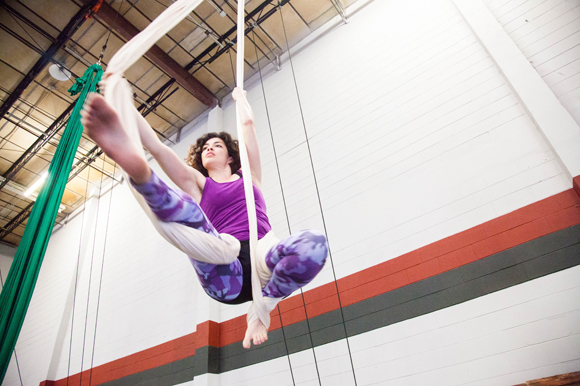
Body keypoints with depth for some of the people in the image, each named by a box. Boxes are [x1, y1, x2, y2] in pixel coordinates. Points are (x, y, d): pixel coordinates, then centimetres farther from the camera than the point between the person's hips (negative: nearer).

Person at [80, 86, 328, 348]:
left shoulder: (248, 176, 28)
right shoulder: (199, 184, 26)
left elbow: (248, 122, 30)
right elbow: (157, 147, 18)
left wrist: (239, 96, 49)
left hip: (264, 258, 1)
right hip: (226, 275, 0)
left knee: (314, 243, -32)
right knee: (183, 206, -23)